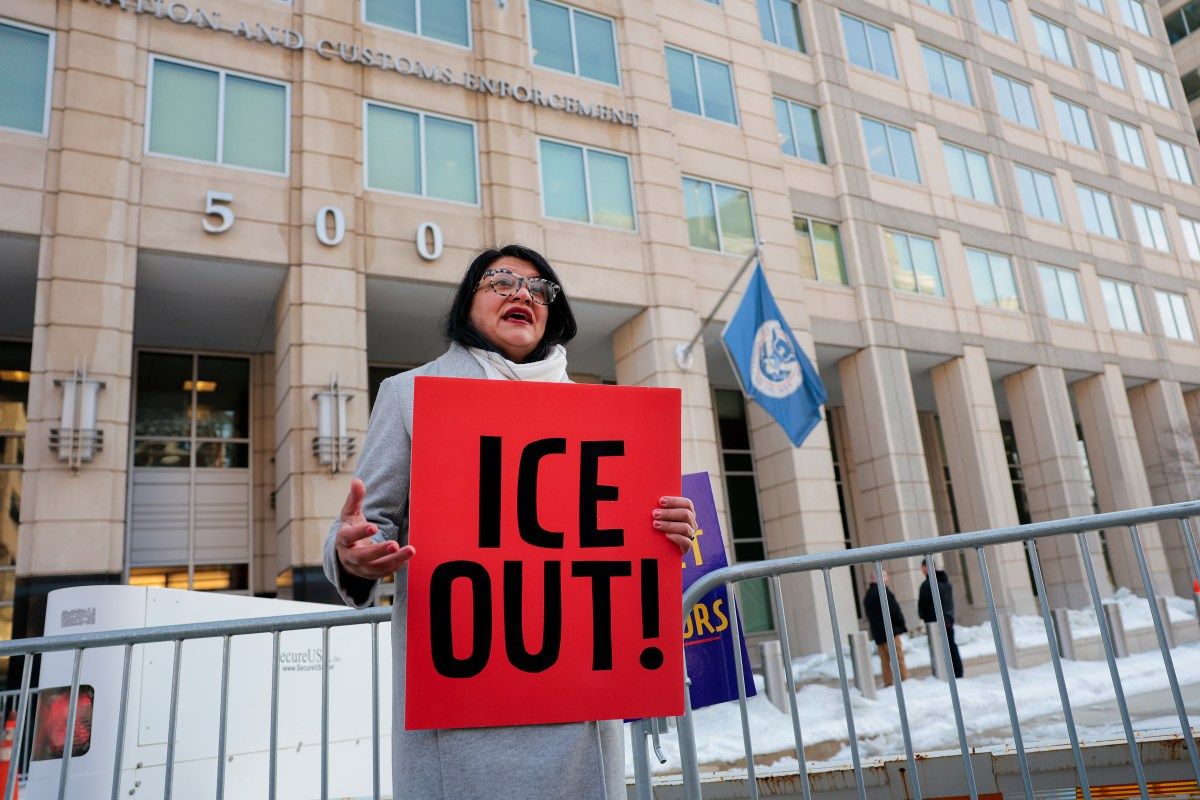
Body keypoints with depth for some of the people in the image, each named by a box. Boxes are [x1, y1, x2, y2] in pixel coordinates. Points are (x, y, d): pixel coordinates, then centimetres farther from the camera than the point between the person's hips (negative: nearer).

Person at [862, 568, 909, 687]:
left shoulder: (867, 595, 16)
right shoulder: (881, 591, -12)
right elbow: (893, 609, -15)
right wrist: (901, 625, -2)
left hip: (877, 632, 8)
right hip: (889, 630, -8)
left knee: (885, 660, 9)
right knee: (899, 659, -4)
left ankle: (888, 684, 10)